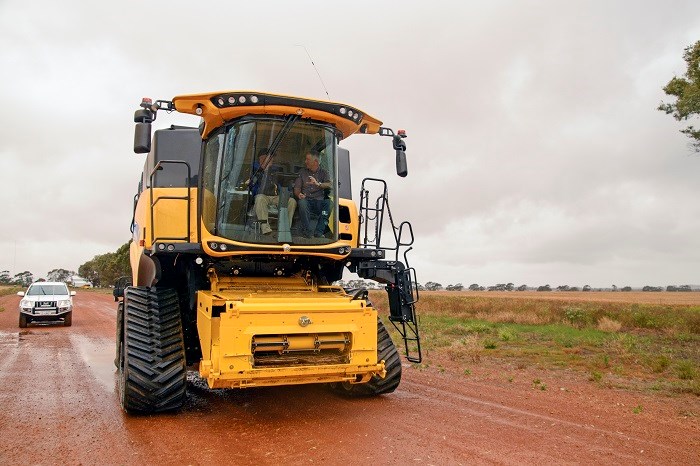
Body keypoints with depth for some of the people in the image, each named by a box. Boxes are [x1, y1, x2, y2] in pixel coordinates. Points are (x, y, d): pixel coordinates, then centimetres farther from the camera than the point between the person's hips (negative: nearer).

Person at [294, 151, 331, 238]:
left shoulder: (323, 173, 15)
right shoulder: (302, 172, 19)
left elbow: (329, 185, -5)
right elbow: (297, 188, 12)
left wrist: (318, 184, -26)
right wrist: (299, 194, -13)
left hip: (319, 202, 0)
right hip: (307, 200, 0)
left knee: (328, 203, -34)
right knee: (302, 202, -36)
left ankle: (319, 232, -30)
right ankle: (307, 231, -30)